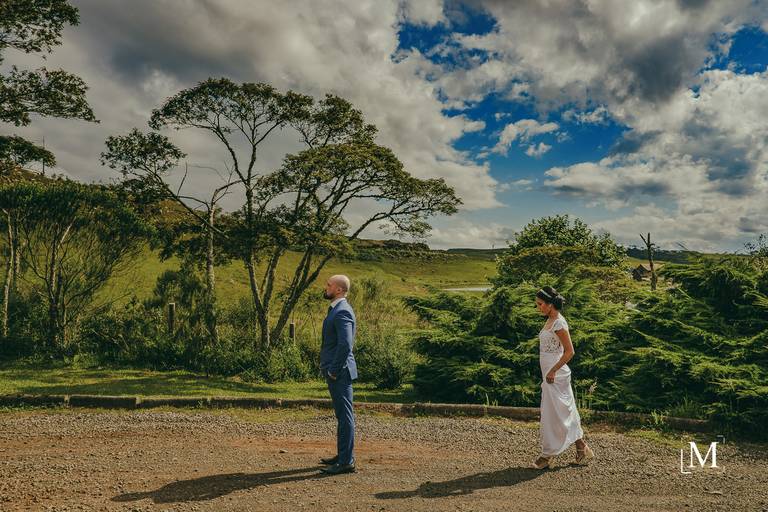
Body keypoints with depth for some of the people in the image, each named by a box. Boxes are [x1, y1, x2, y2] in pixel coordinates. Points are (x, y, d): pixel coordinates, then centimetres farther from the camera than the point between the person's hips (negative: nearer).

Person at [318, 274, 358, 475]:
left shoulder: (342, 312, -18)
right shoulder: (336, 309, 15)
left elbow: (345, 345, -27)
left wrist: (334, 371, -19)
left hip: (340, 373, -10)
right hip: (335, 371, 10)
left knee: (345, 416, -3)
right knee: (342, 415, 17)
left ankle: (346, 462, 3)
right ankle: (342, 455, 27)